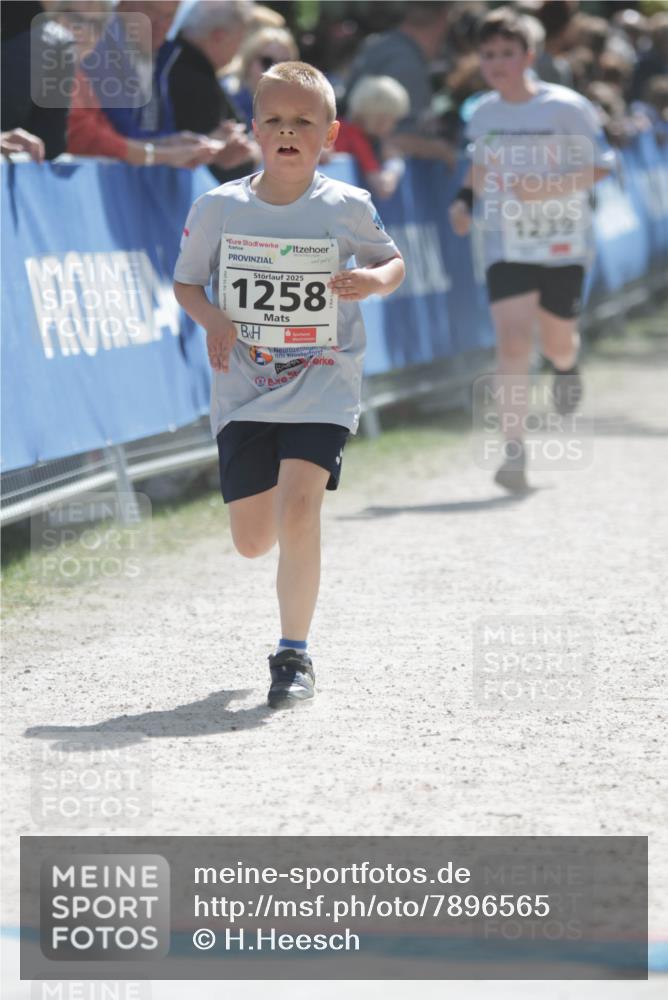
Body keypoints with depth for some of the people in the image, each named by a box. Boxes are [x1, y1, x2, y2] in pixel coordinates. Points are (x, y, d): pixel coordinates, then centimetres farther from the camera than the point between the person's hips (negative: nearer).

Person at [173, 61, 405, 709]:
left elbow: (392, 261, 11)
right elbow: (186, 281, 9)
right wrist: (212, 320, -12)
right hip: (244, 388, 2)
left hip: (322, 383, -2)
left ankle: (294, 654, -7)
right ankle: (295, 530, 44)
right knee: (252, 540, 4)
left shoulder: (347, 208, -4)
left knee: (299, 508, -21)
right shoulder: (219, 208, -2)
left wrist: (373, 280, -12)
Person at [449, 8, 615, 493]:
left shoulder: (566, 108, -12)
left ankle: (568, 366, 54)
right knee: (512, 342, -15)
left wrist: (548, 187, -23)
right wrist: (466, 200, 2)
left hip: (564, 246, -1)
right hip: (508, 248, 1)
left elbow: (599, 166, -9)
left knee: (556, 343, 14)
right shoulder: (482, 114, 1)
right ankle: (514, 453, -17)